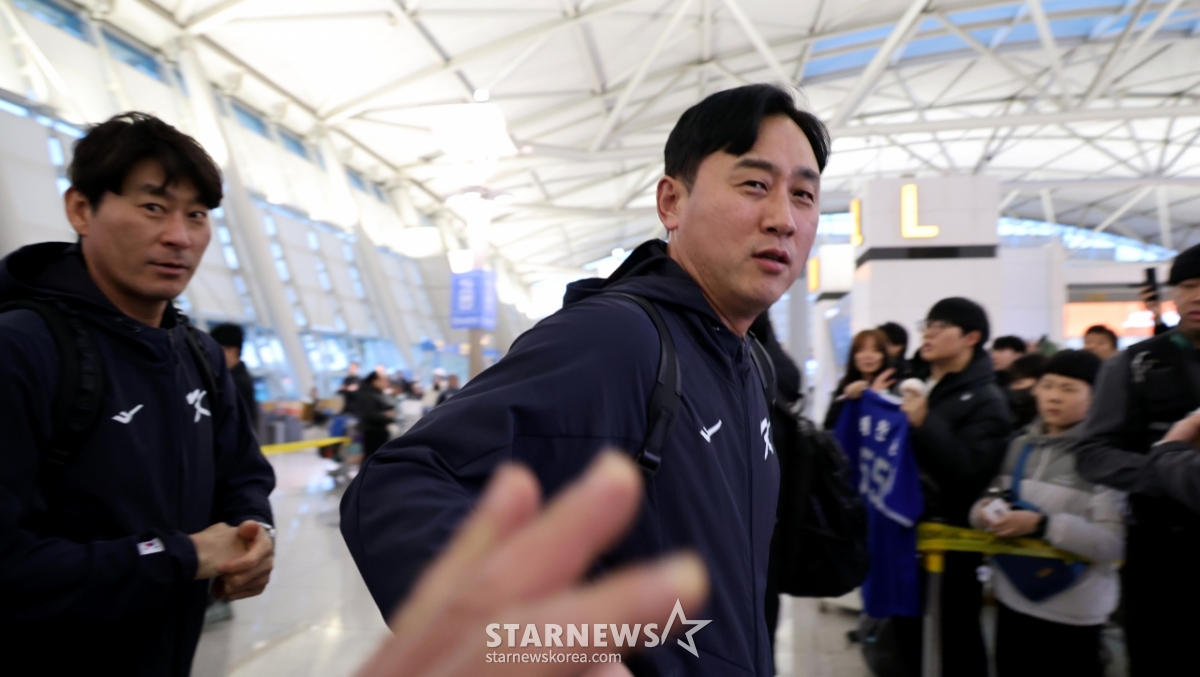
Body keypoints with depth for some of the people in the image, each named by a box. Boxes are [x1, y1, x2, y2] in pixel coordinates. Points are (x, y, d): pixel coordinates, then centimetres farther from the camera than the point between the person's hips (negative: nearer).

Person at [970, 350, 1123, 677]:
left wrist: (1041, 525, -27)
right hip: (1013, 601, 5)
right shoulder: (1020, 444, 6)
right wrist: (985, 510, -11)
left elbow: (1112, 544, -18)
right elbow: (993, 499, 11)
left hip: (1073, 615, -5)